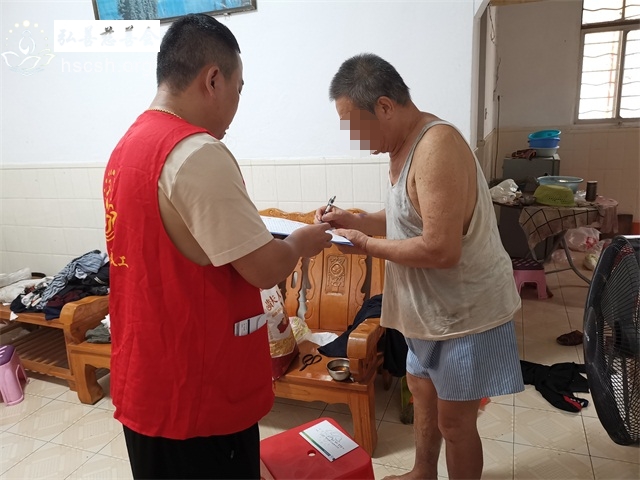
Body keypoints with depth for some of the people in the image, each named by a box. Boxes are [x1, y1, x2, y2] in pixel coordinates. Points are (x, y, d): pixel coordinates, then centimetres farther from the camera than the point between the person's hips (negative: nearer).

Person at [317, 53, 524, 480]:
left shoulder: (437, 146, -27)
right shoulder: (404, 144, 4)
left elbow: (441, 249, -32)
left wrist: (366, 245, -21)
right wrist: (355, 221, 0)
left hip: (467, 311, -10)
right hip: (433, 306, 10)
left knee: (454, 420, 7)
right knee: (422, 391, 24)